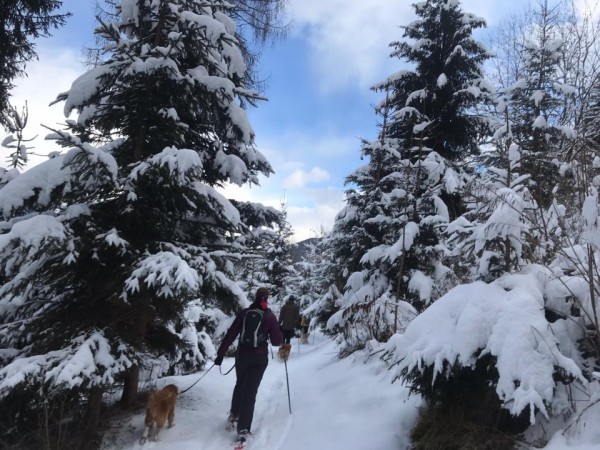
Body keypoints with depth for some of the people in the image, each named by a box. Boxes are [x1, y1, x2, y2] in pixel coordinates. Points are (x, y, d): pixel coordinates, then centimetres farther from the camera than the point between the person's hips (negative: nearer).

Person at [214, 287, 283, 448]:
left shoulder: (244, 312, -4)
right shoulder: (270, 317, -7)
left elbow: (230, 335, -4)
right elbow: (276, 341, -7)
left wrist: (220, 354, 1)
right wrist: (279, 334, 14)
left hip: (242, 356, 2)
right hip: (260, 358, -2)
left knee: (240, 385, 25)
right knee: (251, 391, 3)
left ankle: (234, 416, 32)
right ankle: (243, 430, 0)